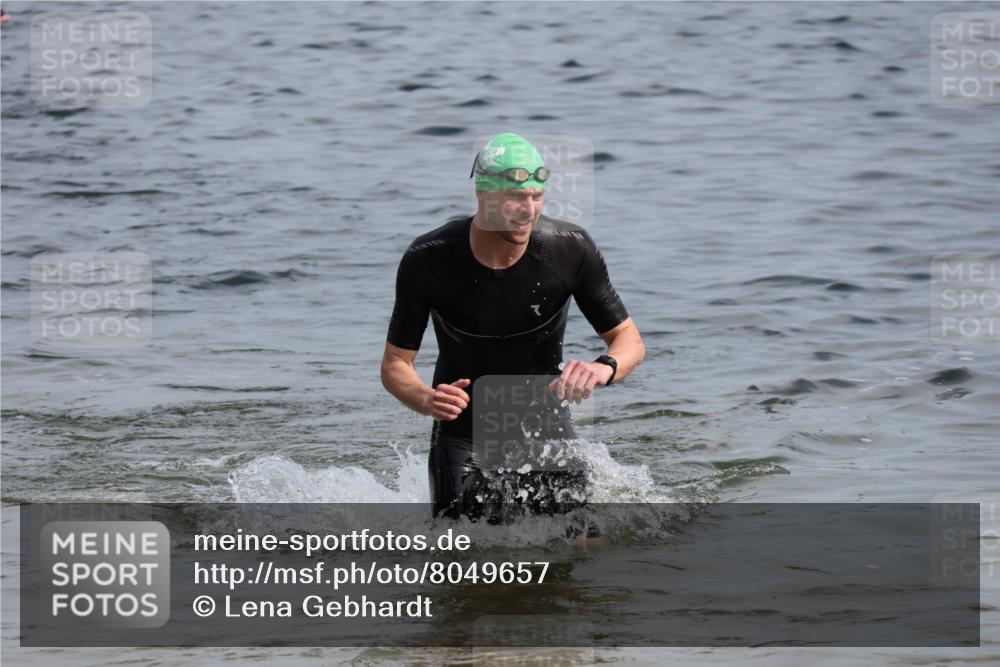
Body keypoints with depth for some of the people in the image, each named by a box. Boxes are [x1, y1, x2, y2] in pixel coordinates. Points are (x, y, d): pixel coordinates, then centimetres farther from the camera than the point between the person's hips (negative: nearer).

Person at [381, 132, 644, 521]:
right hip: (463, 429, -1)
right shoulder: (427, 261, -20)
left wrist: (604, 368, -33)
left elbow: (628, 339, -8)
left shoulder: (570, 249, -17)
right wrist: (425, 399, -35)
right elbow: (395, 364, -12)